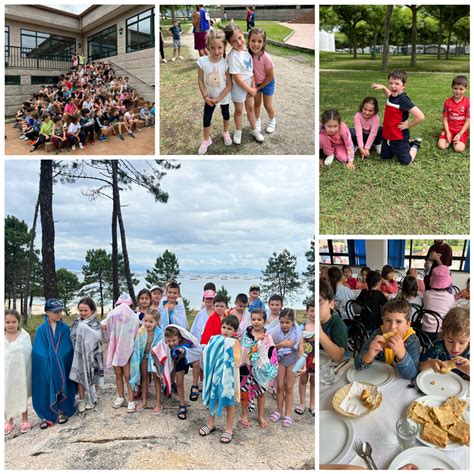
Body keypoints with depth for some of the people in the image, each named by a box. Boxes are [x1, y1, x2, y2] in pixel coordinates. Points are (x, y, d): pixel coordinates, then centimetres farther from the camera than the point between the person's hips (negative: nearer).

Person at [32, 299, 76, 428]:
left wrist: (59, 361, -8)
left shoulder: (65, 328, -1)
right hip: (46, 368, 0)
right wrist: (50, 363, -11)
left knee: (62, 388, 8)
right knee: (46, 390, 5)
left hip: (63, 367, 0)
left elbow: (68, 350, 0)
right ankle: (47, 416, 20)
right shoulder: (41, 330, -3)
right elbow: (39, 352, -3)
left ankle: (62, 411, 26)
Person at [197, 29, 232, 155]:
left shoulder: (226, 63, -24)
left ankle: (226, 133, 51)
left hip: (224, 96, -1)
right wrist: (205, 97, -14)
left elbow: (229, 85, -18)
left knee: (225, 114, 23)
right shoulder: (202, 61, -21)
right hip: (209, 97, 1)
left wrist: (219, 98, -19)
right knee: (206, 119, 9)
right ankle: (206, 140, 32)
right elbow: (200, 81, -11)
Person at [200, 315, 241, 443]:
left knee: (229, 402, 6)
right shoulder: (215, 340, 2)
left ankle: (229, 429, 20)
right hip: (214, 375, 4)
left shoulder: (235, 342, -8)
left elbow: (237, 362, -17)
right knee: (211, 399, 14)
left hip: (228, 377, -4)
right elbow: (206, 356, 6)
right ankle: (210, 424, 33)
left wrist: (229, 348, -22)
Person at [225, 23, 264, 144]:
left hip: (249, 85, 6)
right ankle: (238, 131, 36)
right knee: (239, 111, 14)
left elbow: (251, 69, 3)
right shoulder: (233, 56, -28)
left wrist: (253, 86, -4)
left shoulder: (246, 49, -6)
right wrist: (250, 90, -17)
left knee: (251, 108, 20)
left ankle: (254, 129, 39)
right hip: (239, 87, -6)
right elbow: (237, 78, -26)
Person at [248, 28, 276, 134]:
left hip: (267, 83, -3)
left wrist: (259, 87, -13)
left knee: (267, 105, 9)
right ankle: (257, 121, 40)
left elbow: (270, 76, -21)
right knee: (257, 103, 16)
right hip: (255, 82, 3)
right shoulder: (249, 54, -22)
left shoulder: (266, 57, -32)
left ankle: (272, 121, 36)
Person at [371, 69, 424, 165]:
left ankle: (414, 145, 34)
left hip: (399, 138, -8)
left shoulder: (403, 100, -25)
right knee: (384, 157, 23)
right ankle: (406, 145, 36)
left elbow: (420, 116, -30)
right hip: (387, 135, 8)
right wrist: (383, 87, 12)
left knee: (406, 162, 8)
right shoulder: (393, 96, -3)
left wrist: (407, 125, -16)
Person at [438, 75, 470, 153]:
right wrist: (447, 132, -12)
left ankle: (457, 138, 11)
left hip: (462, 130, -2)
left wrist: (460, 134, -17)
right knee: (441, 146, -19)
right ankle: (451, 138, 12)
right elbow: (445, 118, -1)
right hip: (449, 128, 2)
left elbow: (468, 121, -9)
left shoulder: (467, 103, -10)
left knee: (459, 149, -21)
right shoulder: (447, 102, -3)